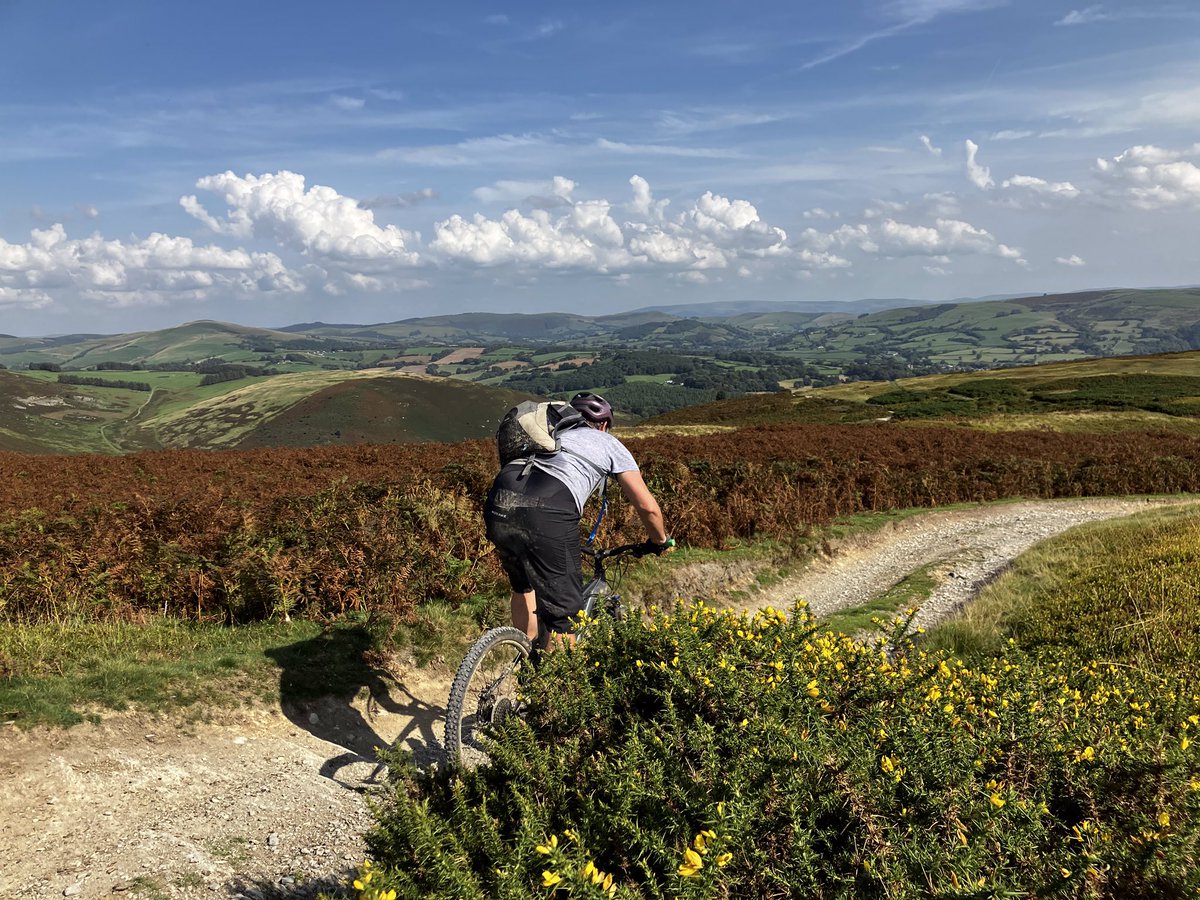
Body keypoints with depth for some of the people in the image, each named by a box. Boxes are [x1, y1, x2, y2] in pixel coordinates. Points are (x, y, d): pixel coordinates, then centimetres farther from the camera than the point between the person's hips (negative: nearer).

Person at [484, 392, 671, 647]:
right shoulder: (610, 444, 25)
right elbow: (647, 506, 20)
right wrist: (661, 542, 39)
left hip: (498, 503, 6)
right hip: (547, 514, -6)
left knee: (523, 587, 31)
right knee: (564, 614, 5)